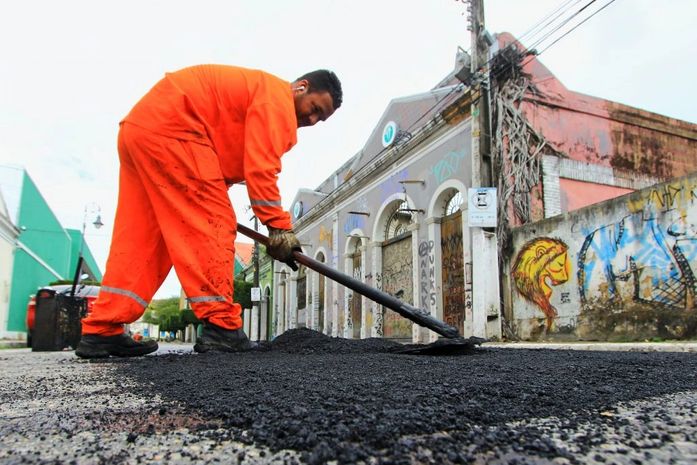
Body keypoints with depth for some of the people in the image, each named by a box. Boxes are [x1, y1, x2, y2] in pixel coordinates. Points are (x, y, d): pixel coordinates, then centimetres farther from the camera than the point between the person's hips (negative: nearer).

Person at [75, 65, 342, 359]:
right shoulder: (277, 97, -4)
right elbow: (260, 168, -15)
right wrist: (280, 227, -13)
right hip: (169, 129, -10)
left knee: (139, 239, 7)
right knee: (212, 225, -9)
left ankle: (101, 331, 9)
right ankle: (221, 327, -10)